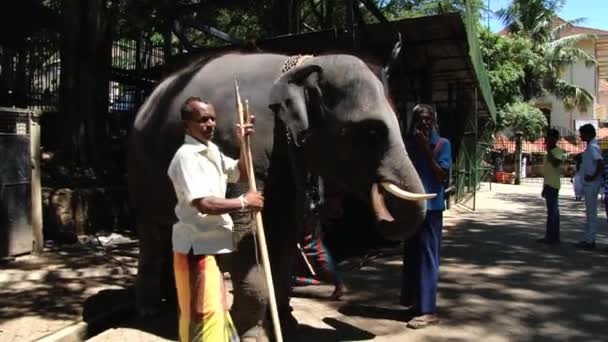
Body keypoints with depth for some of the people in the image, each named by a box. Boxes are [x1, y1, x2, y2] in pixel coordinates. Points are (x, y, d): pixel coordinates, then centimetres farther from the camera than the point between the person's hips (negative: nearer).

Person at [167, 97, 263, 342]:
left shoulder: (212, 152, 12)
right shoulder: (186, 156, -18)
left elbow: (240, 174, 22)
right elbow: (203, 203, -28)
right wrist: (243, 202, -17)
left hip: (213, 244, 10)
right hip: (196, 247, -10)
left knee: (214, 310, 21)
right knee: (205, 313, -8)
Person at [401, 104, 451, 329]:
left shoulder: (442, 144, -1)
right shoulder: (410, 143, 11)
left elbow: (442, 175, -12)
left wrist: (426, 149, -14)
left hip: (431, 206, -5)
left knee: (427, 257, -5)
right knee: (411, 255, 12)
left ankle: (428, 310, 0)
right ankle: (414, 300, 25)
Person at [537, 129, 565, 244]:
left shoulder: (558, 151, -9)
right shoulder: (549, 153, 20)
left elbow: (555, 163, -30)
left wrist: (549, 150, -20)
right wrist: (544, 187, 23)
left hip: (553, 185, -10)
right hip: (549, 185, 10)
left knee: (552, 211, -8)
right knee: (553, 211, 11)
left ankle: (551, 237, -7)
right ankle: (553, 237, 15)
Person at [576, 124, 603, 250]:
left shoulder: (593, 147, -15)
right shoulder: (590, 146, 15)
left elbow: (601, 164, -26)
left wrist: (593, 177, -19)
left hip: (591, 184, -10)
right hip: (588, 184, 10)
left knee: (591, 212, -5)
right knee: (589, 212, 13)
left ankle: (590, 241, 1)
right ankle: (588, 239, 21)